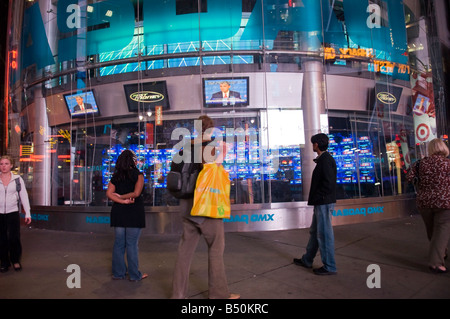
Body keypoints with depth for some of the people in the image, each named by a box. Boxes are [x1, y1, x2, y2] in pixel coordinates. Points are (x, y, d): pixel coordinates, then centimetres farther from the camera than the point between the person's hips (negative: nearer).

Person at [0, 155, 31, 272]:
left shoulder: (17, 179, 4)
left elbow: (24, 196, 5)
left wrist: (27, 214, 2)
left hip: (13, 213, -1)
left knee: (14, 238, -8)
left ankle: (15, 260, 13)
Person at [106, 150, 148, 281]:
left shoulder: (116, 176, 8)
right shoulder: (138, 174, -5)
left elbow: (109, 193, -2)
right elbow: (137, 193, -15)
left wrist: (123, 200, -9)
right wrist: (122, 196, -5)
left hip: (118, 212, 5)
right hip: (134, 212, -4)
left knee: (119, 243, 12)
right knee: (132, 244, 1)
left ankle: (118, 273, 20)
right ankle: (134, 274, 10)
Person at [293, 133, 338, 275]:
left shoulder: (326, 160, -16)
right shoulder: (323, 159, 14)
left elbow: (328, 183, -23)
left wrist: (317, 198, -15)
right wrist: (313, 198, 14)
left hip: (324, 203, -10)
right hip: (320, 203, 10)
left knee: (324, 234, -1)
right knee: (315, 232, 18)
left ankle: (329, 267, 11)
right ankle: (307, 260, 30)